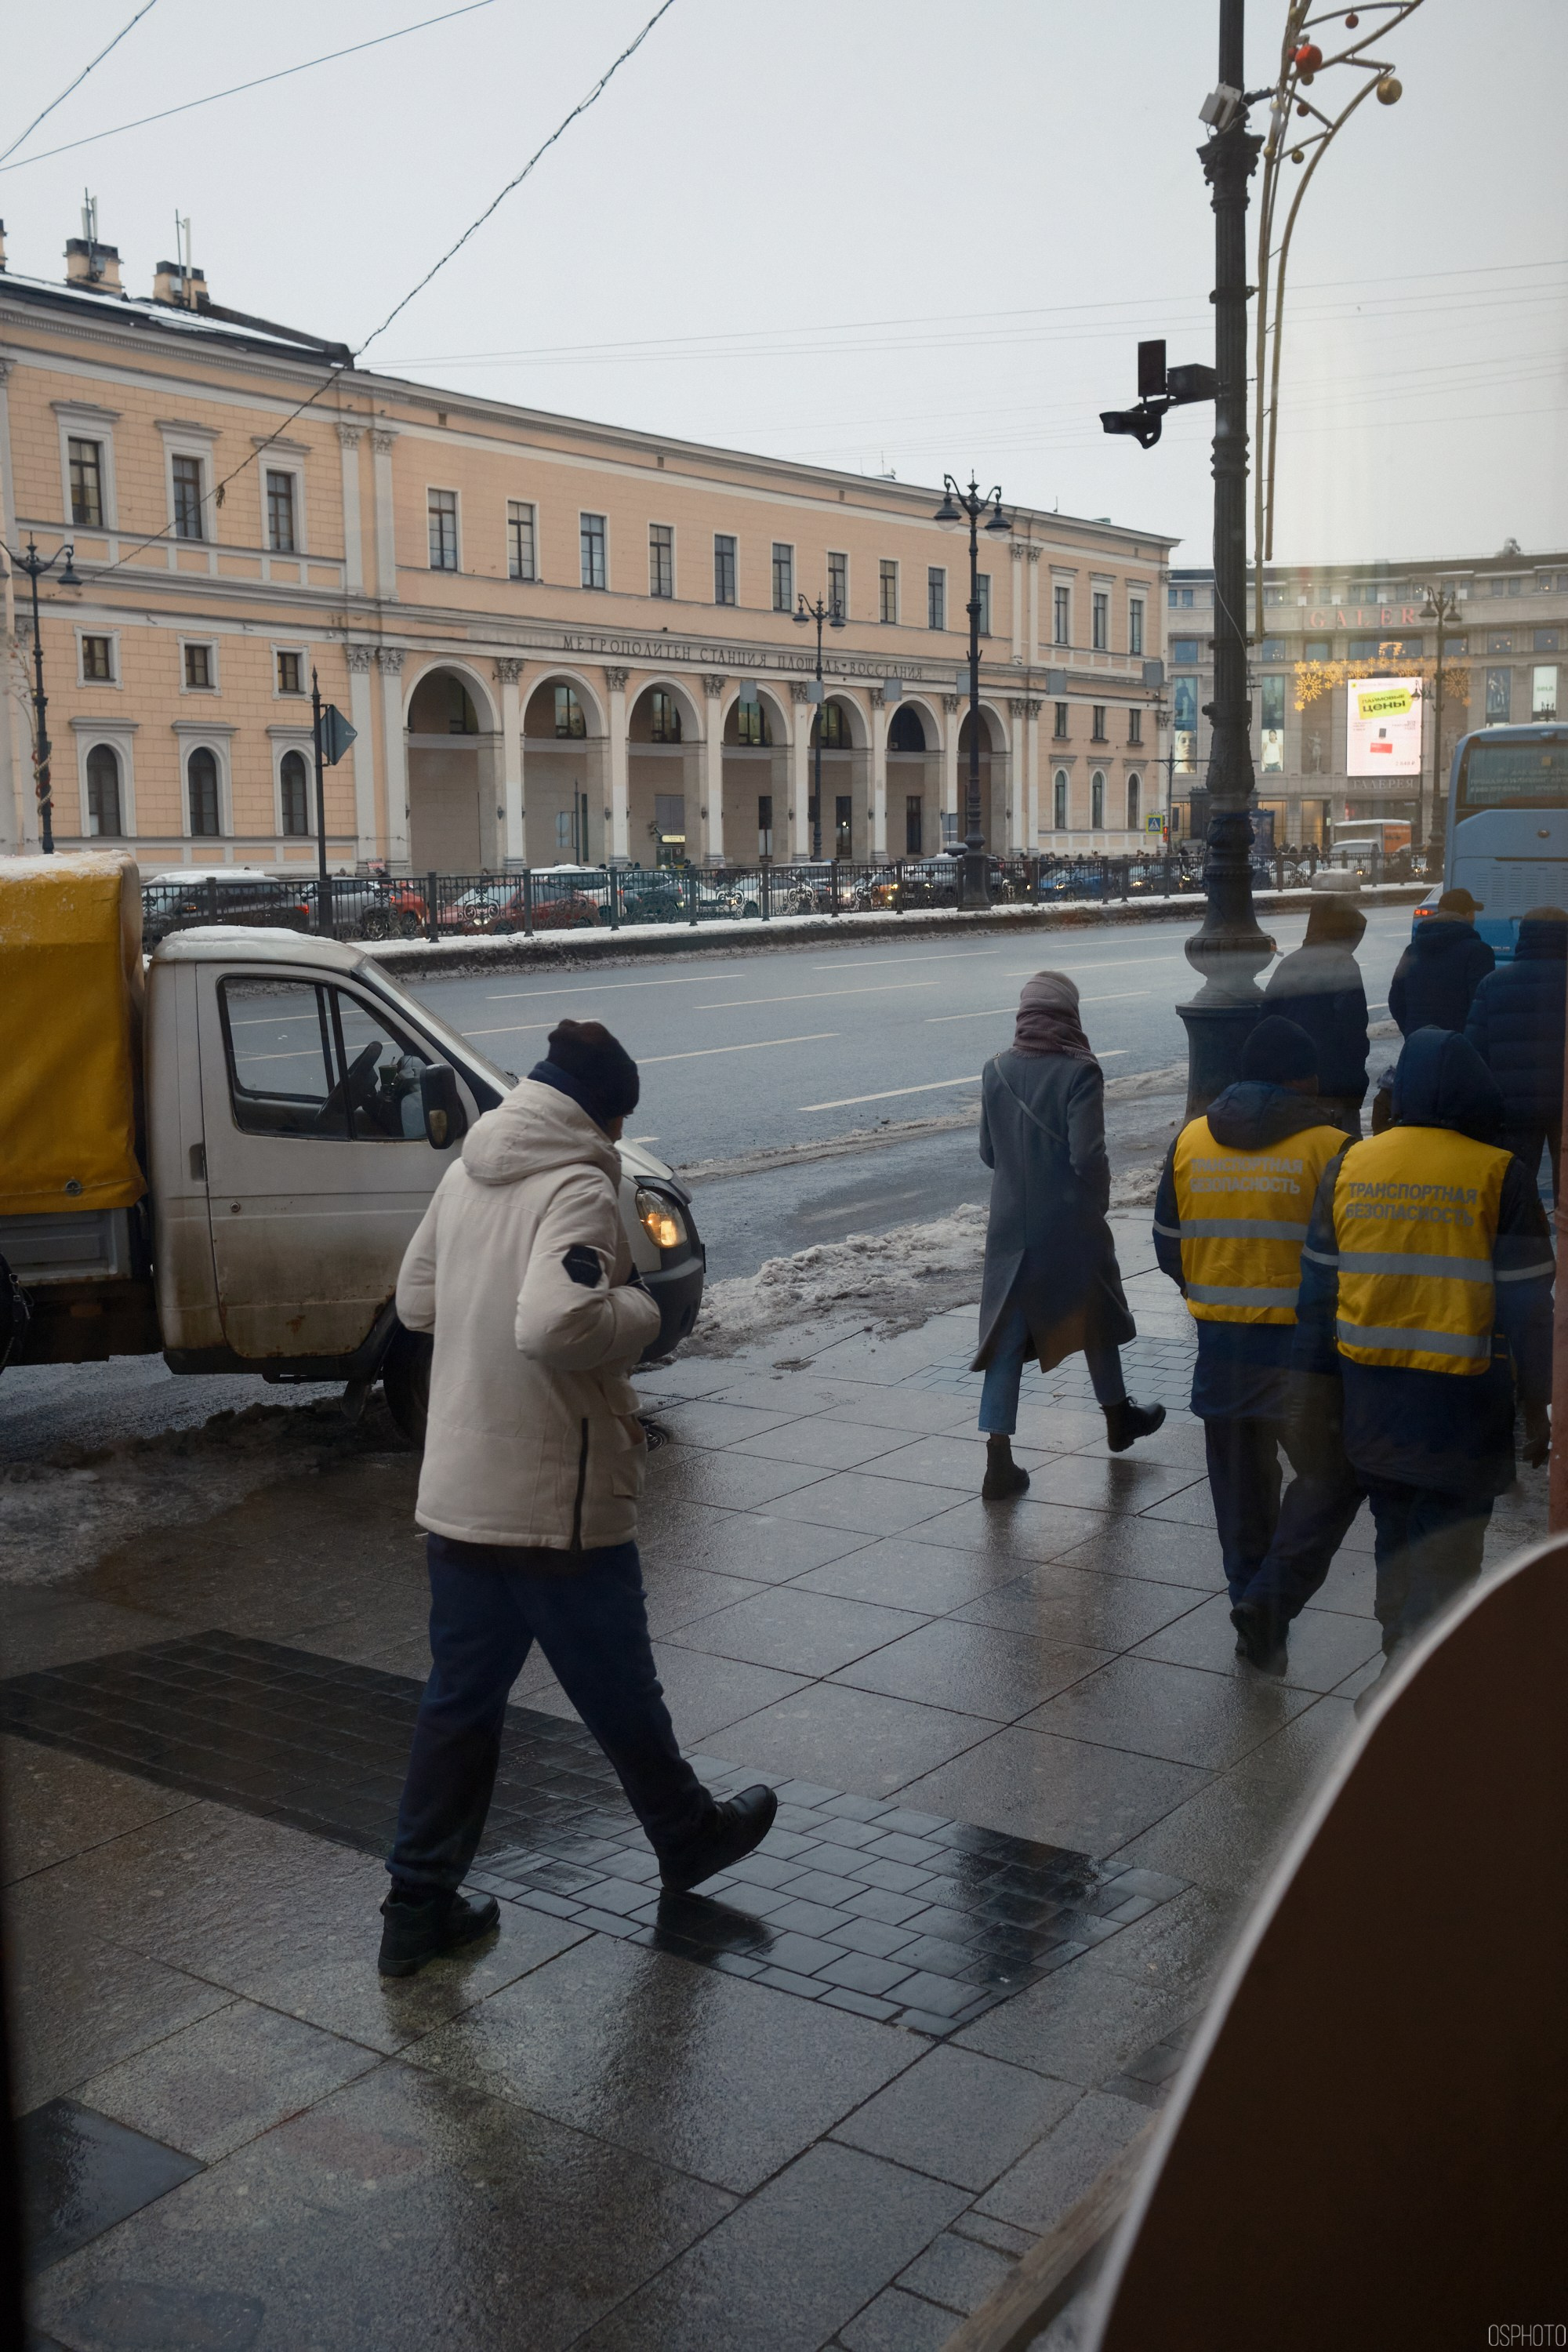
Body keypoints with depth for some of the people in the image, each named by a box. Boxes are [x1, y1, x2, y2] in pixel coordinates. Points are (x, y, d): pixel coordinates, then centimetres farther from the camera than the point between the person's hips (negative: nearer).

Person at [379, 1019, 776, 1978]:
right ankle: (689, 1836, 35)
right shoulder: (577, 1189, -19)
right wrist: (641, 1309, -16)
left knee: (461, 1697, 15)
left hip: (457, 1493, 7)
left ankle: (421, 1903, 19)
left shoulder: (467, 1174, 7)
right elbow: (556, 1325, -33)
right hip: (557, 1501, -7)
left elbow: (417, 1300, 17)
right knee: (618, 1689, 14)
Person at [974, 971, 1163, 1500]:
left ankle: (999, 1460, -2)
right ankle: (1117, 1418, 41)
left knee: (1006, 1337, 5)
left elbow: (988, 1152, 5)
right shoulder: (1078, 1071, -15)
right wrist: (1099, 1200, 0)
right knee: (1094, 1317, 21)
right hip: (1071, 1225, -2)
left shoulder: (997, 1072, -2)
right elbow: (1087, 1156, -19)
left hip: (1011, 1228, 3)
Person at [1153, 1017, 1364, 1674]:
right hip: (1300, 1346, -4)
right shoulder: (1327, 1148, -10)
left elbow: (1169, 1249, 10)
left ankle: (1254, 1613, 24)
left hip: (1218, 1342, 5)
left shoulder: (1189, 1142, 4)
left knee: (1240, 1484, 17)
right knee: (1331, 1476, 9)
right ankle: (1272, 1600, -5)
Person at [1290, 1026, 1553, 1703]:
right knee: (1445, 1553, 4)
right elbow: (1527, 1308, -8)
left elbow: (1317, 1294, 5)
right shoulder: (1499, 1178, -11)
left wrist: (1312, 1395, 13)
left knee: (1396, 1538, 21)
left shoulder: (1348, 1169, 1)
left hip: (1369, 1397, 4)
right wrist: (1537, 1410, 1)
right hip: (1460, 1403, -4)